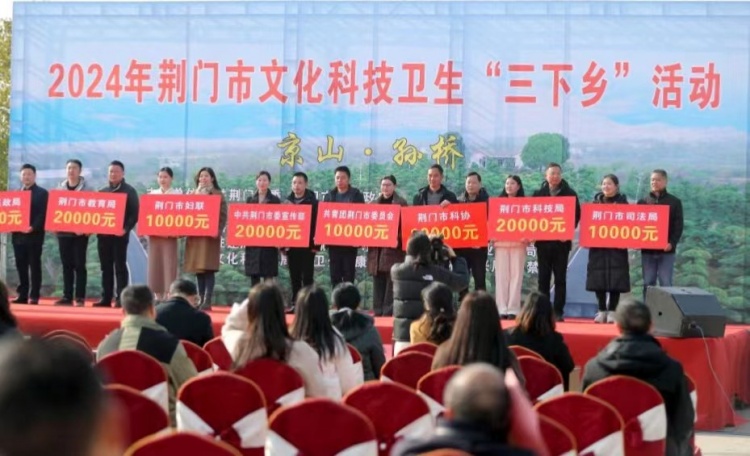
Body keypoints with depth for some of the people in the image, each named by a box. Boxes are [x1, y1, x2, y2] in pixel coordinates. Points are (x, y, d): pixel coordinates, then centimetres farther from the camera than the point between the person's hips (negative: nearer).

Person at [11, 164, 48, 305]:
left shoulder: (42, 193, 2)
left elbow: (43, 214, -8)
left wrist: (33, 227, -21)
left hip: (34, 235, -5)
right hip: (18, 235, 5)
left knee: (34, 266, -3)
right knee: (21, 267, 5)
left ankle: (34, 296, -2)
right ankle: (22, 295, 8)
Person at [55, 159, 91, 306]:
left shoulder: (86, 189, 0)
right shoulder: (60, 188, 12)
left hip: (80, 232, -4)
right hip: (63, 231, 4)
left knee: (79, 264, -3)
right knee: (66, 265, 5)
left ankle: (80, 297, -1)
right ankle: (67, 296, 8)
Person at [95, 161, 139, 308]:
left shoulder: (129, 191, 1)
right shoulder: (102, 191, 16)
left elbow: (134, 213, -5)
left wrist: (126, 228, -18)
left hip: (120, 234, -5)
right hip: (103, 234, 5)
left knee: (120, 267, -4)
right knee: (106, 267, 6)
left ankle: (121, 299, -5)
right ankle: (106, 298, 9)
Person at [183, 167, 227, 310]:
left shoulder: (218, 194, 3)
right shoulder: (193, 194, 17)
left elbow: (223, 215, -3)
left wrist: (218, 230, -16)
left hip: (210, 235, -5)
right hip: (195, 235, 5)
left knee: (208, 268, -10)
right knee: (198, 268, 4)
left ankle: (207, 301, -12)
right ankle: (200, 299, 7)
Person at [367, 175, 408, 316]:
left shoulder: (401, 203, 2)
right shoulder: (374, 203, 17)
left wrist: (398, 239, -18)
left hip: (393, 248, -5)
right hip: (376, 248, 5)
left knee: (391, 283, -7)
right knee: (378, 283, 6)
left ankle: (388, 313, -7)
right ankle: (378, 313, 9)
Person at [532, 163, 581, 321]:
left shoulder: (570, 194, 3)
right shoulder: (538, 194, 9)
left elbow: (576, 215, -1)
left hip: (561, 241, -2)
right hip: (542, 241, 2)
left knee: (560, 278, 0)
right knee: (543, 277, 3)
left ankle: (558, 311, 2)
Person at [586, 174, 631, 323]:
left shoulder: (623, 203, 3)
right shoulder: (596, 202, 11)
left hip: (617, 248, -2)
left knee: (615, 280, -3)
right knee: (598, 279, 1)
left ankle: (612, 312, 3)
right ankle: (602, 311, 10)